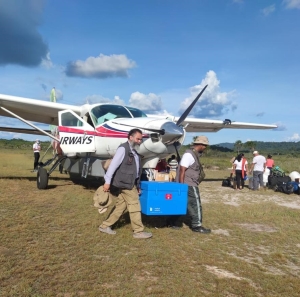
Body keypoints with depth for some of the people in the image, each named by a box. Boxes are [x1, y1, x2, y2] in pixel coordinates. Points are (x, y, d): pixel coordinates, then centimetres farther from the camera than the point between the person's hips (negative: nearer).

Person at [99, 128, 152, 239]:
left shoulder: (134, 151, 16)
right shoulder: (123, 148, -11)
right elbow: (113, 165, -17)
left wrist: (137, 186, 17)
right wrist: (108, 181, -21)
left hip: (130, 183, 9)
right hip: (125, 183, -9)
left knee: (120, 206, 12)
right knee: (135, 206, -2)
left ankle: (105, 226, 22)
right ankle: (138, 231, 10)